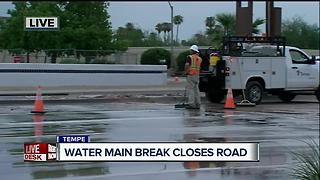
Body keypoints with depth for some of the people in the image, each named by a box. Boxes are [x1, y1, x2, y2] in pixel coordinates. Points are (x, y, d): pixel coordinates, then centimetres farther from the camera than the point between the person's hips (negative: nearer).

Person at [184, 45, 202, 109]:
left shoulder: (190, 57, -9)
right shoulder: (199, 58, 13)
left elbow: (187, 65, -18)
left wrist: (185, 71, -5)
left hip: (190, 75, -7)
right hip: (197, 75, 7)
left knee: (190, 89, -5)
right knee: (196, 89, 10)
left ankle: (191, 103, -9)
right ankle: (197, 104, 11)